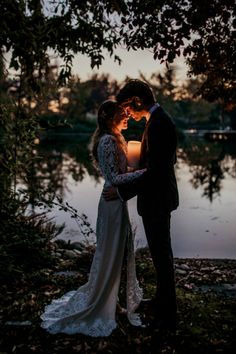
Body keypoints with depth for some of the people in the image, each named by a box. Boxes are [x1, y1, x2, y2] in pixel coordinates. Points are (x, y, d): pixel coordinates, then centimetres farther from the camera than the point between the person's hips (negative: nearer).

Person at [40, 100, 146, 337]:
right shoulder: (108, 141, -19)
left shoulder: (116, 138, 12)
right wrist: (144, 171, -24)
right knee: (111, 254, 2)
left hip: (117, 201, 10)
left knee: (121, 251, 19)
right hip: (113, 203, -10)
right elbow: (114, 179, -22)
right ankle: (96, 307, 19)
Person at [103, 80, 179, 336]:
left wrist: (122, 192, -20)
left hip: (156, 201, -10)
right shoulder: (160, 119, 9)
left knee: (161, 255, 1)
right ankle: (163, 300, 40)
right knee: (161, 252, 22)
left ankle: (167, 318, 15)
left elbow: (153, 172, -26)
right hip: (159, 198, 10)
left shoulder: (157, 124, -23)